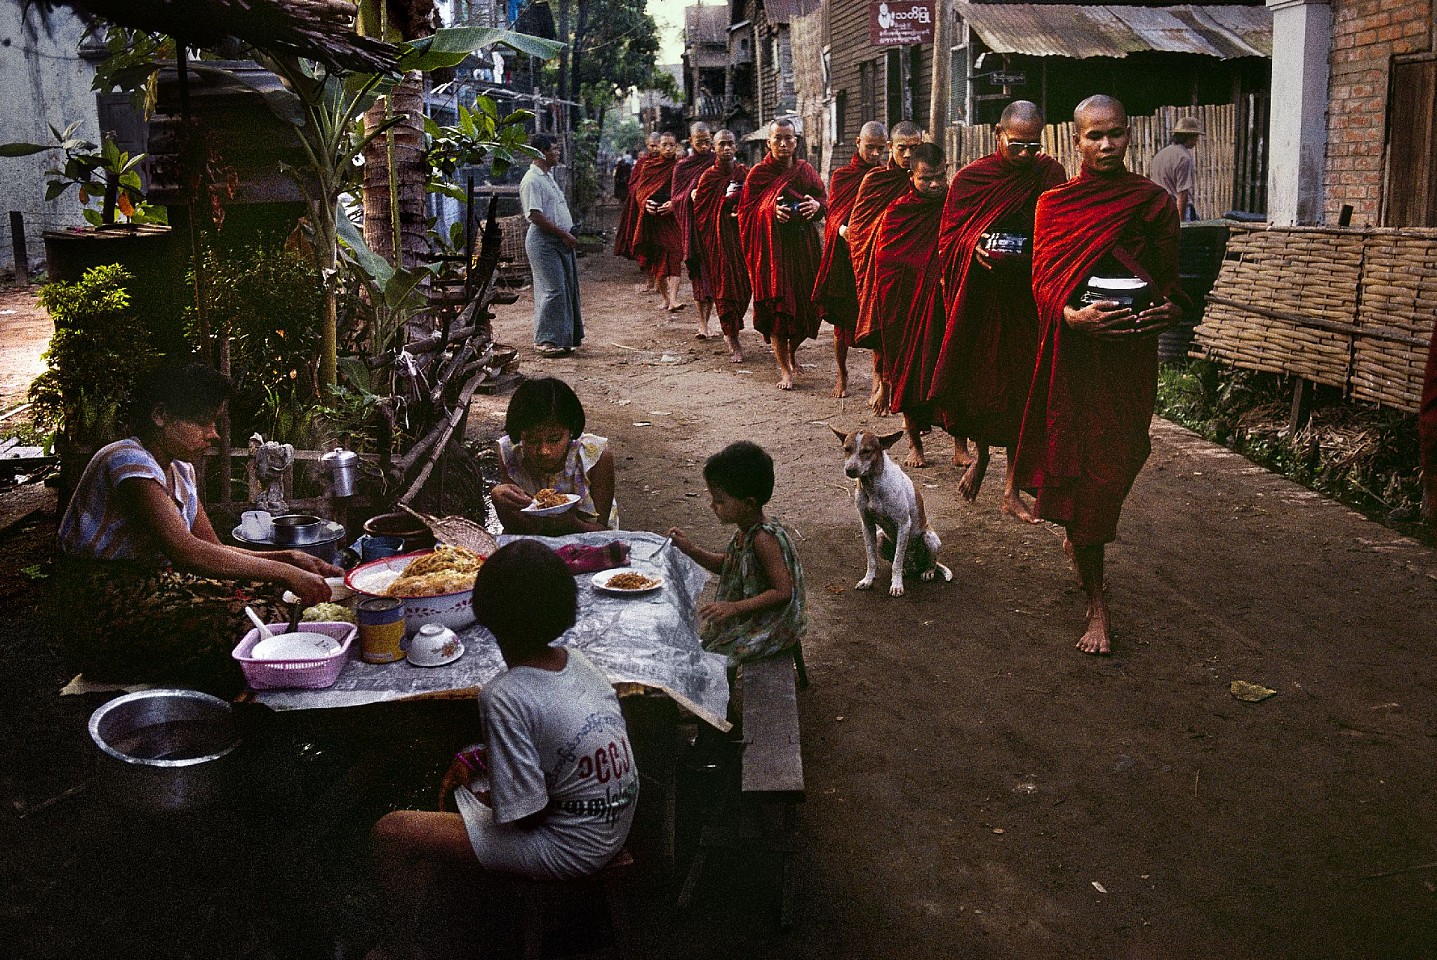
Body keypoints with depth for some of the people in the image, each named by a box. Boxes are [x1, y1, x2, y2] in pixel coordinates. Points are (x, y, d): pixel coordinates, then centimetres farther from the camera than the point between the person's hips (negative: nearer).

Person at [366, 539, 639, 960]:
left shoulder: (505, 697, -26)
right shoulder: (578, 661, -4)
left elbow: (528, 815, -24)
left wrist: (489, 799, -3)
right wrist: (476, 758, 8)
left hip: (570, 847, -8)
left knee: (392, 832, -5)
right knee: (467, 764, 28)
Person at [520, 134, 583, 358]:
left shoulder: (548, 176, 18)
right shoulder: (532, 180, -13)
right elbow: (535, 215, -20)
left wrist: (568, 235, 15)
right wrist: (564, 234, -18)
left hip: (560, 241, 10)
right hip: (544, 241, -10)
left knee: (568, 289, 10)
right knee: (553, 290, -12)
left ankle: (563, 339, 16)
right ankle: (546, 341, -6)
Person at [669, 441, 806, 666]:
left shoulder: (764, 539, -27)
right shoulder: (747, 531, 1)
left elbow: (783, 592, -28)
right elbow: (725, 565, 19)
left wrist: (734, 607, -30)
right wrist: (690, 549, 4)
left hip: (770, 628, -10)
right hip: (750, 620, 10)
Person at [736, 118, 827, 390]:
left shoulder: (805, 170, 8)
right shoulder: (759, 173, 0)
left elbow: (823, 200, 12)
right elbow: (746, 209, -2)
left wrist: (816, 205, -12)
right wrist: (770, 209, -20)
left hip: (803, 245, 3)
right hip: (771, 246, -3)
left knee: (803, 301, 3)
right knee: (776, 302, -6)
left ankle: (791, 350, 31)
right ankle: (784, 368, 1)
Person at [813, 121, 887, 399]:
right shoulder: (841, 176, 5)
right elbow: (834, 215, -2)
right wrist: (842, 229, -25)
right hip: (845, 258, 0)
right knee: (842, 319, 7)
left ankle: (878, 375, 8)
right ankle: (842, 374, 23)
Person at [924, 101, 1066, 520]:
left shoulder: (1050, 175, 2)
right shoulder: (970, 178, -1)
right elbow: (948, 236, 1)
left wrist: (1033, 255, -17)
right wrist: (974, 245, -20)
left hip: (1028, 300, 1)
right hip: (979, 299, 0)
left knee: (1020, 390, 2)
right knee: (978, 379, 3)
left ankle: (1011, 489, 12)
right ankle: (981, 452, 35)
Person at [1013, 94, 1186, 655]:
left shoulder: (1153, 202, 5)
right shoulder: (1054, 204, 4)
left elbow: (1171, 281, 8)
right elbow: (1043, 283, -2)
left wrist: (1169, 310, -14)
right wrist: (1074, 316, -22)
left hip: (1130, 353, 1)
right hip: (1073, 351, 0)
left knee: (1111, 467, 2)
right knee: (1076, 463, -2)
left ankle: (1079, 543, 35)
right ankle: (1095, 599, 8)